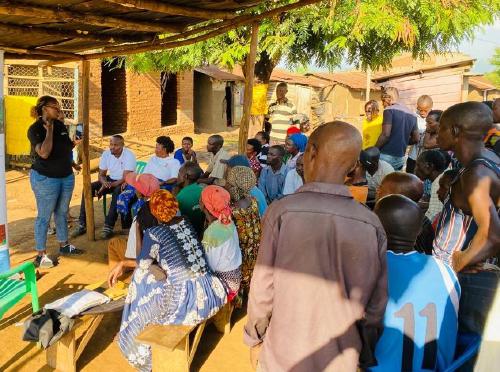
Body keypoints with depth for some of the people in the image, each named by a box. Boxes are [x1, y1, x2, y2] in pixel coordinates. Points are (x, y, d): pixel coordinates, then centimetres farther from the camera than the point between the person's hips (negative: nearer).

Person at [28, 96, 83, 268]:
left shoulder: (60, 125, 7)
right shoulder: (35, 129, -14)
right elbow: (44, 153, -28)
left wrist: (75, 142, 1)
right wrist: (49, 130, -22)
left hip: (67, 176, 7)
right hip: (45, 178, -7)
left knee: (62, 212, 17)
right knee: (44, 216, 0)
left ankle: (64, 245, 31)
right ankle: (41, 254, 9)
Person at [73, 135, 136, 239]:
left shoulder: (129, 155, -21)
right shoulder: (106, 154, -4)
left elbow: (125, 178, -25)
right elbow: (101, 174, 1)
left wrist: (108, 186, -33)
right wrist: (104, 183, -24)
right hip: (110, 180, 6)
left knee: (117, 192, -38)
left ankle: (109, 226, -33)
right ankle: (83, 224, -10)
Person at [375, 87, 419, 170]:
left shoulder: (389, 110, -8)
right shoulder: (412, 115, 13)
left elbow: (385, 134, -18)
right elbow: (415, 139, 16)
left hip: (386, 156, -7)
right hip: (400, 158, 7)